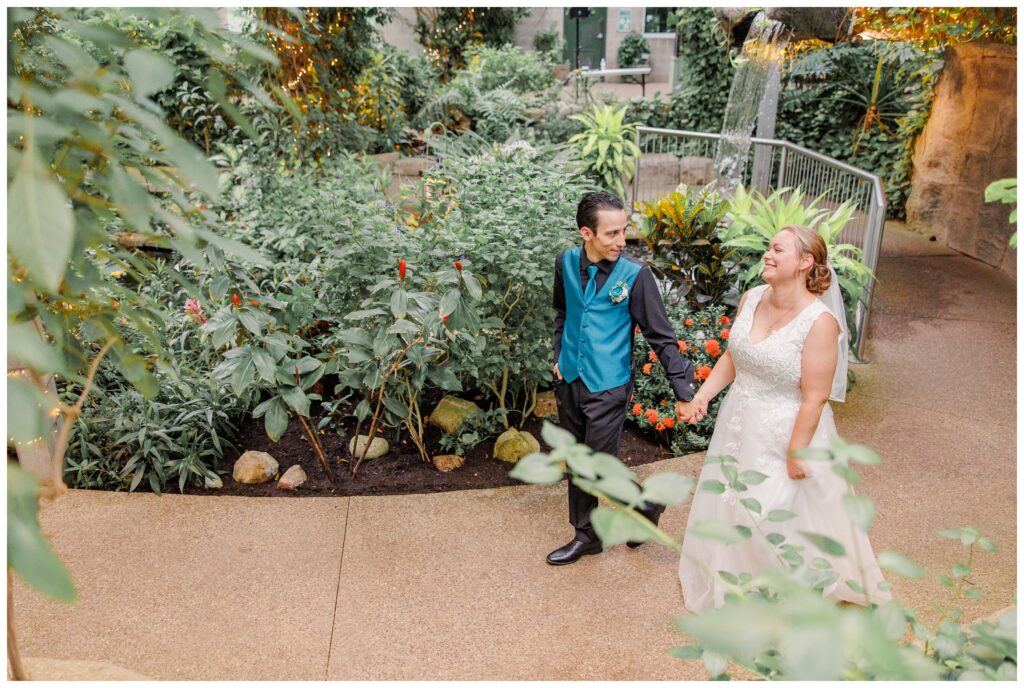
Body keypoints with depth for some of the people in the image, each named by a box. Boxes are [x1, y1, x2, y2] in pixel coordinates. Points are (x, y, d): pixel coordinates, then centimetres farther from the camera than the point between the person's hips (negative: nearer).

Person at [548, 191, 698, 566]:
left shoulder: (636, 275, -15)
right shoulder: (566, 262, -2)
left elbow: (662, 337, -11)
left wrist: (684, 390, -14)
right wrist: (558, 355, 11)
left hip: (608, 387, -5)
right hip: (569, 380, 5)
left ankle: (646, 505, 28)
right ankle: (586, 535, 34)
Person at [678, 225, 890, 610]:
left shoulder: (820, 322, -24)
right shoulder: (751, 299, -4)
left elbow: (814, 398, -21)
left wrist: (795, 453, -17)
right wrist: (704, 394, -4)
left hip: (785, 434, -7)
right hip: (739, 426, 7)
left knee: (780, 519, 9)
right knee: (730, 506, 22)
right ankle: (737, 584, 48)